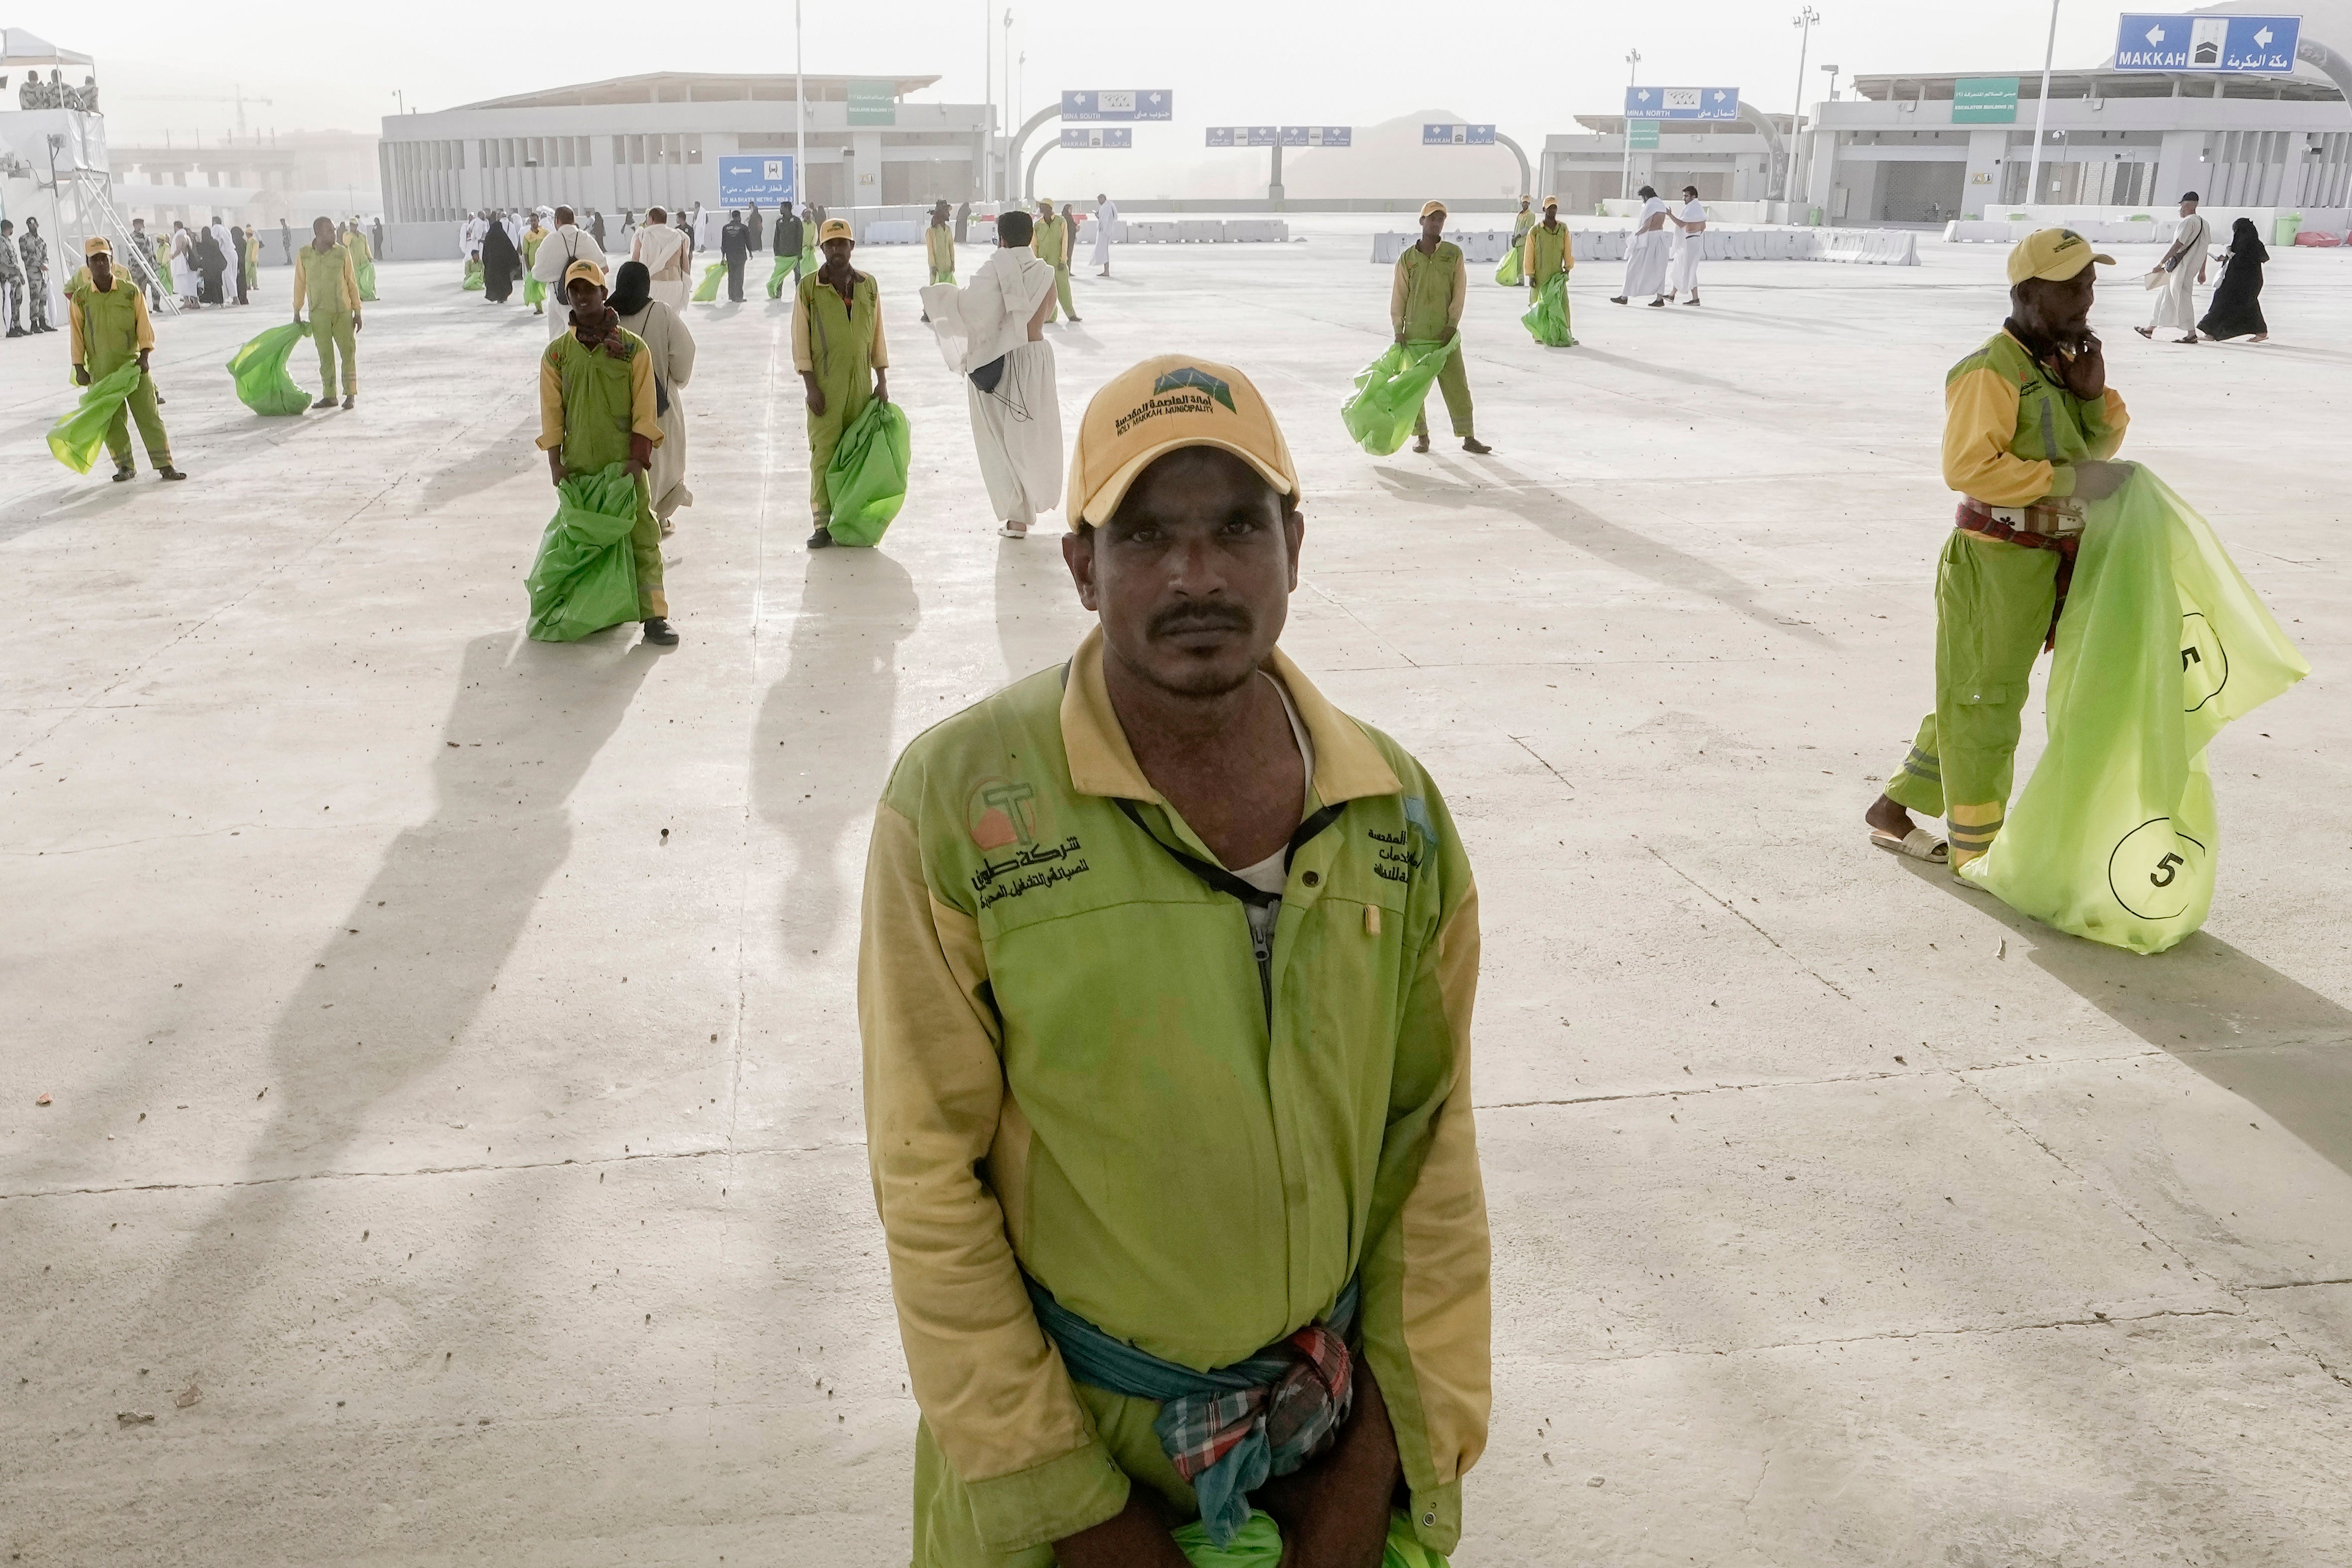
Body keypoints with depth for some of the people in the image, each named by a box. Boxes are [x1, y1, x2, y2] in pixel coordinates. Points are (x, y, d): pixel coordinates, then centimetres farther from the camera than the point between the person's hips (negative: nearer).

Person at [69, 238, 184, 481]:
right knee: (112, 420, 3)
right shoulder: (80, 299, 2)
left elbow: (144, 326, 0)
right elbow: (77, 335, 6)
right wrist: (79, 368, 3)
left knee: (148, 414, -4)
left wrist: (144, 356, -11)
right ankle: (123, 466, 13)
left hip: (132, 365, -1)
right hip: (101, 371, 1)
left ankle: (164, 465, -3)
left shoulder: (131, 292, 0)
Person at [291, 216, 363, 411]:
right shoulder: (305, 255, 1)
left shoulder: (342, 252, -1)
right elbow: (300, 284, 7)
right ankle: (329, 396, 11)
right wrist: (297, 312, 8)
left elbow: (352, 282, 3)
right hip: (318, 313, 1)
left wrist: (357, 312, 3)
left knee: (348, 352, -1)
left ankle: (351, 395, 6)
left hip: (342, 312, -1)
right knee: (325, 355, 5)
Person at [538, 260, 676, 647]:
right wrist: (555, 462, 0)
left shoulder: (633, 348, -1)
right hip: (578, 465, 2)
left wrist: (638, 459, -8)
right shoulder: (557, 353, 4)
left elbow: (644, 409, -2)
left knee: (642, 535, -5)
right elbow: (551, 411, 6)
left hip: (624, 463, -2)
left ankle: (654, 615, -4)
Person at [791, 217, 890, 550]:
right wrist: (811, 386, -8)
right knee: (824, 453, -5)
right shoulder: (808, 288, 0)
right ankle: (823, 525, -3)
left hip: (861, 384, 3)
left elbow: (877, 335, 14)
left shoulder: (868, 286, 10)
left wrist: (882, 381, 8)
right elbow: (800, 340, -1)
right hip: (825, 385, -3)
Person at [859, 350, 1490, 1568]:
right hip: (1063, 1428, -2)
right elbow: (928, 1180, -14)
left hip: (1327, 1428, 3)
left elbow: (1427, 1144, -1)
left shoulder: (1399, 812, -7)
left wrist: (1381, 1466, -3)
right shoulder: (958, 804, -18)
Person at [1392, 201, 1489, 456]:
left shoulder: (1454, 253, 4)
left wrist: (1452, 324, -8)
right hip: (1415, 334, 0)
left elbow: (1460, 291, 2)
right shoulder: (1408, 258, 5)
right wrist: (1399, 329, -2)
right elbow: (1399, 296, 5)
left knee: (1457, 384, -2)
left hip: (1446, 333, 0)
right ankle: (1421, 436, 15)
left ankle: (1468, 437, 1)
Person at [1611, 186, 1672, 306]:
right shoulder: (1661, 205, 13)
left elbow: (1646, 226, -21)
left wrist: (1635, 235, -10)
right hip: (1661, 239, 9)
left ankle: (1625, 297, 4)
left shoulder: (1650, 206, -14)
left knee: (1634, 268, 0)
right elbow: (1661, 225, 15)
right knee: (1658, 270, 9)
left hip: (1649, 240, -9)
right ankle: (1660, 299, 5)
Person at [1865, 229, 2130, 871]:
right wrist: (2067, 480, -25)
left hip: (2045, 561, 9)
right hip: (1995, 560, -9)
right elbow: (1968, 466, -27)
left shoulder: (2064, 359, 9)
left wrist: (2093, 393, -4)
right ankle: (1976, 849, 17)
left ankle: (1894, 810, 31)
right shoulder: (1993, 371, -19)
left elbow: (2103, 441, 16)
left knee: (1976, 698, 18)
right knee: (1984, 704, 4)